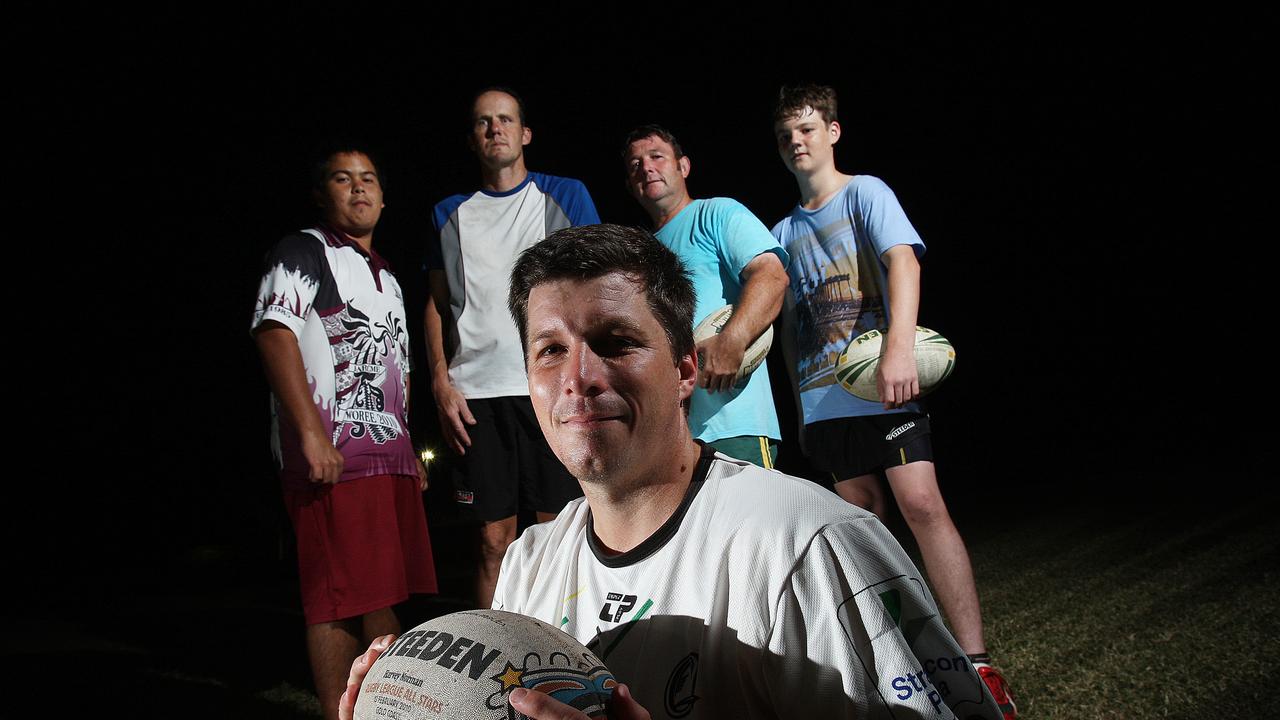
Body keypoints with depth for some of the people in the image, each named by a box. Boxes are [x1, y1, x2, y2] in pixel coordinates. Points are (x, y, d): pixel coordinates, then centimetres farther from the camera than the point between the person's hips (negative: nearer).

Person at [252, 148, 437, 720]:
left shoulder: (386, 277, 25)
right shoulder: (303, 252, 0)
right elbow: (274, 332, -14)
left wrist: (410, 450, 22)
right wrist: (311, 432, -22)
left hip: (389, 454, 8)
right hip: (331, 456, -8)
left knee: (383, 593, 10)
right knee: (338, 599, -7)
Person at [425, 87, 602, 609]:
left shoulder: (565, 196, 11)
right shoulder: (450, 214, 18)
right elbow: (437, 305, 17)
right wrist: (441, 384, 3)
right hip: (476, 393, 2)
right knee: (493, 539, 3)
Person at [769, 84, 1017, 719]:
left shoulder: (865, 192, 2)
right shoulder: (785, 231, 18)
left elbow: (903, 262, -14)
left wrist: (899, 349, -28)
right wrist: (798, 401, 11)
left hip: (881, 381, -6)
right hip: (822, 395, 6)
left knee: (921, 504, -17)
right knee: (861, 516, 8)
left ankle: (978, 666, -18)